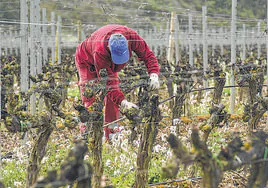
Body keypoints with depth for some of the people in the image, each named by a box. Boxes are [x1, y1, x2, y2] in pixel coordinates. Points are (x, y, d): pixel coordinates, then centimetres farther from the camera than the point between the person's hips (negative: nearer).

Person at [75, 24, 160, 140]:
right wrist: (123, 102, -53)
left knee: (113, 99, -5)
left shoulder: (131, 36, -37)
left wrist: (154, 76, -42)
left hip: (109, 64, 5)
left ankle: (111, 135, 0)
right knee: (91, 100, -16)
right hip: (88, 62, -5)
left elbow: (147, 54, -24)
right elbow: (107, 83, -43)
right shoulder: (100, 51, -46)